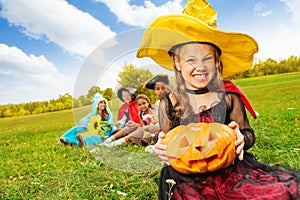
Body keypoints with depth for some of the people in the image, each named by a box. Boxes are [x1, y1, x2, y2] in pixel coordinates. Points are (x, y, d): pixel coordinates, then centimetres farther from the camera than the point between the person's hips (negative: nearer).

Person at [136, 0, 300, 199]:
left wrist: (241, 139, -17)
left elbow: (249, 135, 5)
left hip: (231, 170, 1)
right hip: (188, 179, 0)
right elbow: (167, 146, 5)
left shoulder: (228, 95, -6)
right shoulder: (168, 104, -6)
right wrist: (162, 148, -18)